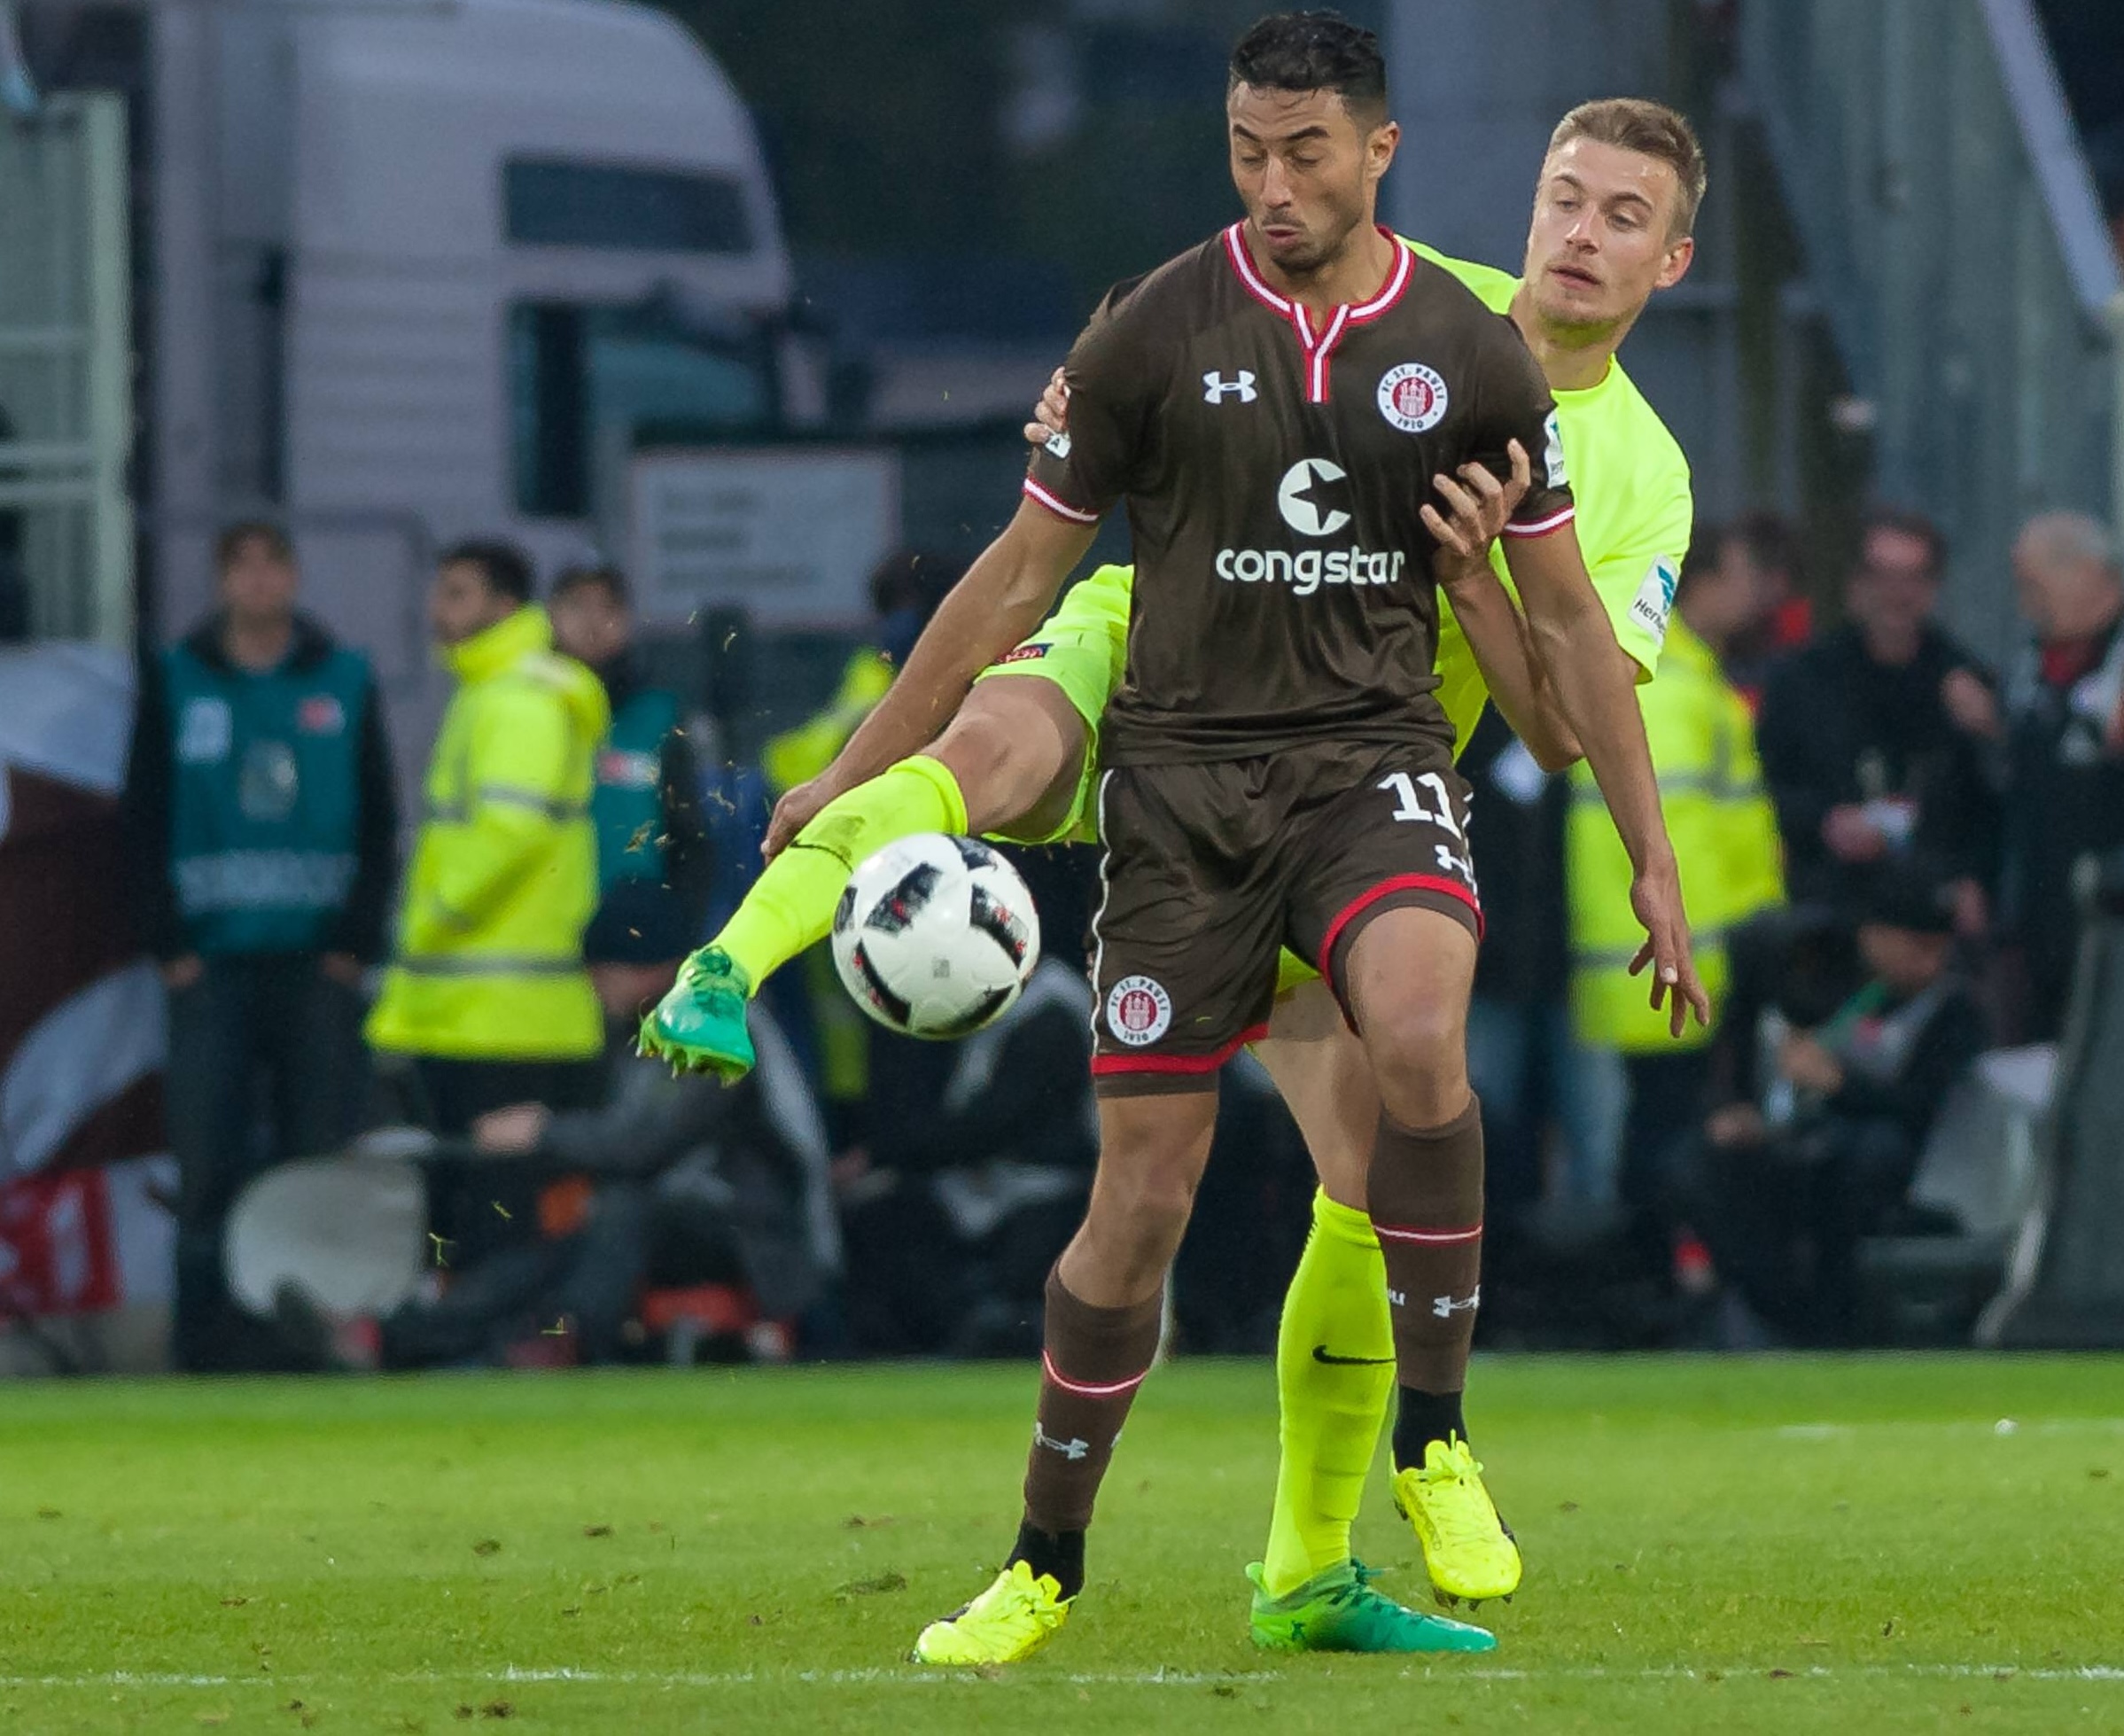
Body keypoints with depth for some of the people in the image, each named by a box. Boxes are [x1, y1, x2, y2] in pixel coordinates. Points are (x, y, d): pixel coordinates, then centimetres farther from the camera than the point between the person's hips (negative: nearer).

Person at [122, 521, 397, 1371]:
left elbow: (379, 824, 8)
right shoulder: (176, 680, 8)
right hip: (211, 966, 0)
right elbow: (144, 822, 6)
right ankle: (207, 1355, -3)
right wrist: (169, 944, -4)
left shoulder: (346, 679, 9)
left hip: (318, 970, 0)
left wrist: (355, 945, -3)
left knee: (321, 1164, -2)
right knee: (207, 1168, -6)